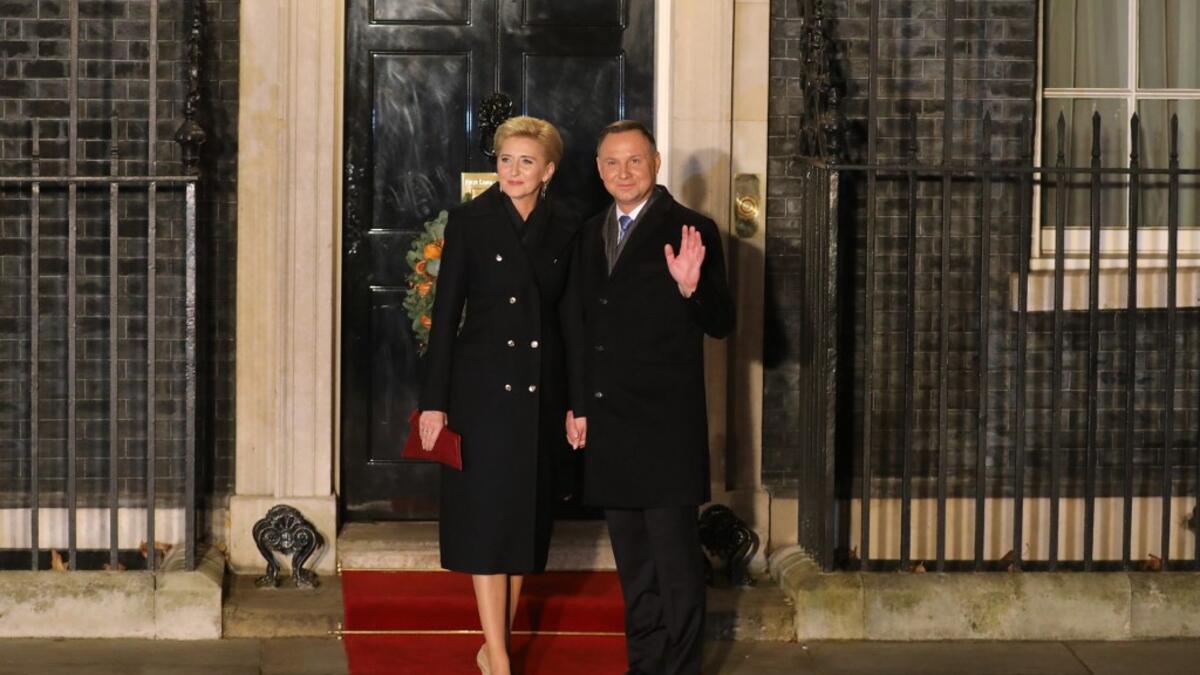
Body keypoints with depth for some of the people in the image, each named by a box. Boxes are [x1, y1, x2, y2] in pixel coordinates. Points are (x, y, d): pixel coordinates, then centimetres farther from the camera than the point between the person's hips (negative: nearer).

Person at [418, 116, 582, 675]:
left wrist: (575, 402, 4)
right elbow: (446, 313, -3)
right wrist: (434, 399, -7)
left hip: (541, 392, 3)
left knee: (525, 516, 7)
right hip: (482, 387, -3)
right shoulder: (470, 220, -2)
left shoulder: (564, 230, 6)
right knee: (487, 519, -4)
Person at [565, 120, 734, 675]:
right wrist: (576, 406, 14)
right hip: (607, 422, 6)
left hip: (665, 425, -6)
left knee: (675, 560, -4)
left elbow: (720, 324, -9)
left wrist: (691, 287, -28)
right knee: (632, 562, 14)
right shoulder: (591, 235, 13)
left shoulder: (690, 230, -6)